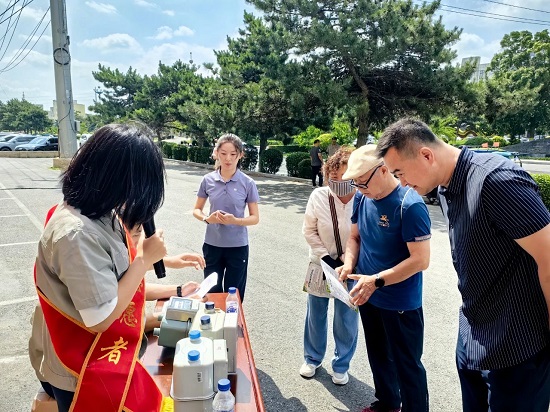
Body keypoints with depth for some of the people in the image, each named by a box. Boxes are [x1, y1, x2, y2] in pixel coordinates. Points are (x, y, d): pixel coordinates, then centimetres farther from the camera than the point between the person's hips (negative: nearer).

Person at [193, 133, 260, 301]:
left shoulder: (247, 183, -9)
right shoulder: (208, 180, -3)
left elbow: (255, 217, -4)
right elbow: (196, 210, 7)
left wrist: (235, 220, -23)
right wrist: (207, 218, -15)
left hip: (238, 246, -1)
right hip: (212, 245, 2)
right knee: (212, 293, 13)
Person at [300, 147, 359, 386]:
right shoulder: (318, 196, -15)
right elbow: (309, 231, -6)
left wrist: (346, 262, -16)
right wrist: (326, 258, -13)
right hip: (321, 265, 2)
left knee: (346, 321, 12)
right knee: (315, 316, 17)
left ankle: (341, 365, 36)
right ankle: (312, 358, 41)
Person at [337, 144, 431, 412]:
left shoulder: (410, 205, -24)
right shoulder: (362, 198, -2)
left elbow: (420, 260, -24)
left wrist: (376, 280, -27)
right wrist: (349, 265, -9)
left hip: (401, 304, -7)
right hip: (368, 296, 7)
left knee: (406, 365, 10)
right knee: (378, 356, 24)